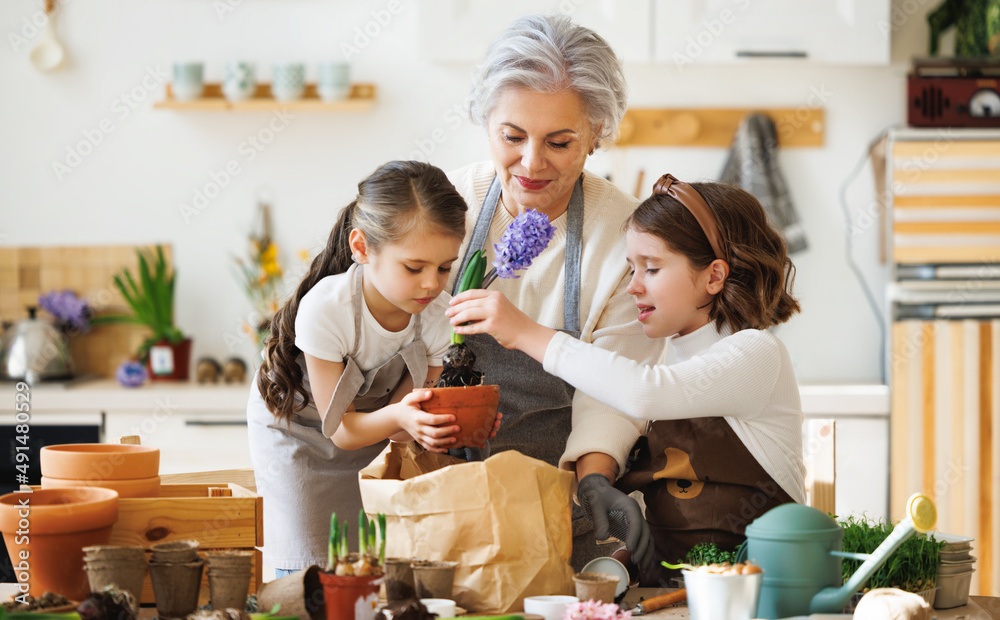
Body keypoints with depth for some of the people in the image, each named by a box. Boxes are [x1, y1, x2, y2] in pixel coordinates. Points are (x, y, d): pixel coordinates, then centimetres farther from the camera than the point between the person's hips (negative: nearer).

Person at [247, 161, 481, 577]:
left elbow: (396, 425, -17)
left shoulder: (438, 314, -24)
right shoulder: (325, 310, -36)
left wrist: (443, 423, -40)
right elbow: (340, 429, -27)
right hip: (297, 427, -3)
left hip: (376, 427, 3)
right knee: (308, 572, -9)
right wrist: (398, 416, -48)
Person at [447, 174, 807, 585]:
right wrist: (594, 480, -7)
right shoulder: (674, 366, 21)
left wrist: (528, 334, -22)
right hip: (667, 579, 7)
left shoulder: (755, 354, -8)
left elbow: (644, 394, -25)